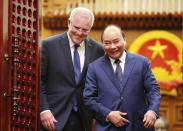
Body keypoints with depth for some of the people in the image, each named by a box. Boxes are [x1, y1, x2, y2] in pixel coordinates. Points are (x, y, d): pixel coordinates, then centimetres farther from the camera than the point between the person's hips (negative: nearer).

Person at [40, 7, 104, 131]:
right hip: (55, 117, -2)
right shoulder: (49, 45, -3)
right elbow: (39, 81, -2)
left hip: (82, 119, 2)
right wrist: (44, 110, -11)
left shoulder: (97, 50, 5)